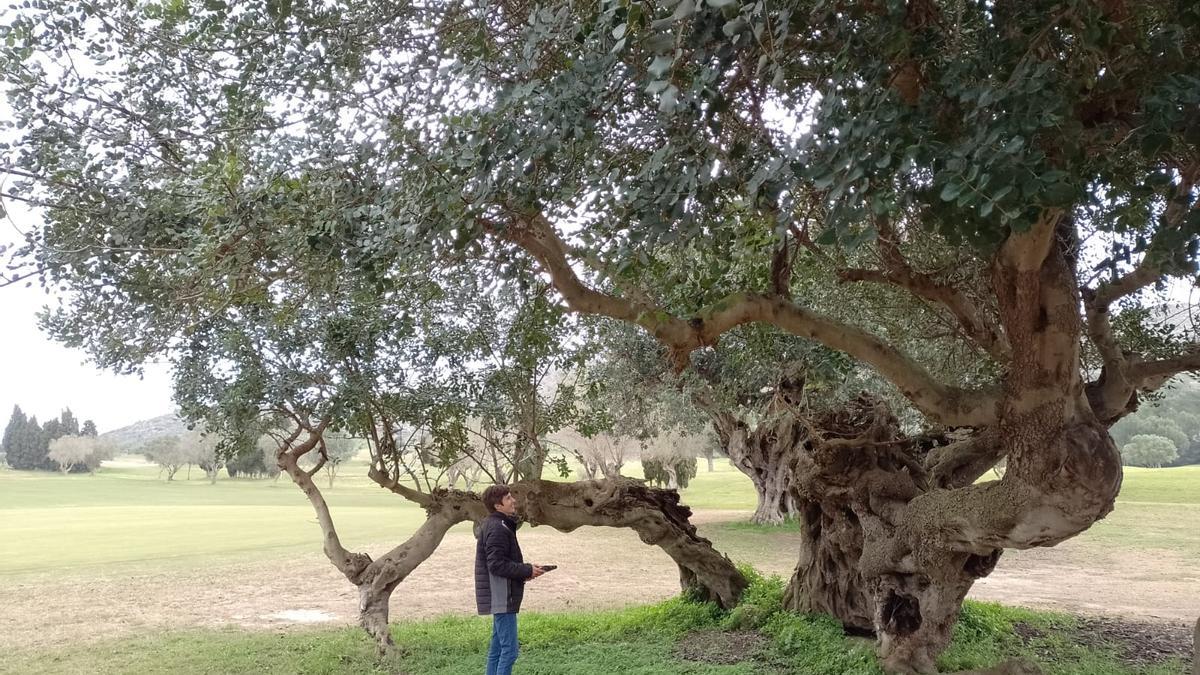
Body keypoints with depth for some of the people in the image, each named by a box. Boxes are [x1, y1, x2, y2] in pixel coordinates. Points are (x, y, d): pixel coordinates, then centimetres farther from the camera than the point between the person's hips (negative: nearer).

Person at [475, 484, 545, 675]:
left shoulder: (501, 525, 15)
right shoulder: (497, 529, -18)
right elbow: (497, 565, -23)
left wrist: (525, 570, 5)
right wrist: (527, 570, -15)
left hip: (500, 598, 11)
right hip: (502, 598, -11)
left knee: (497, 649, 15)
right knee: (509, 649, -7)